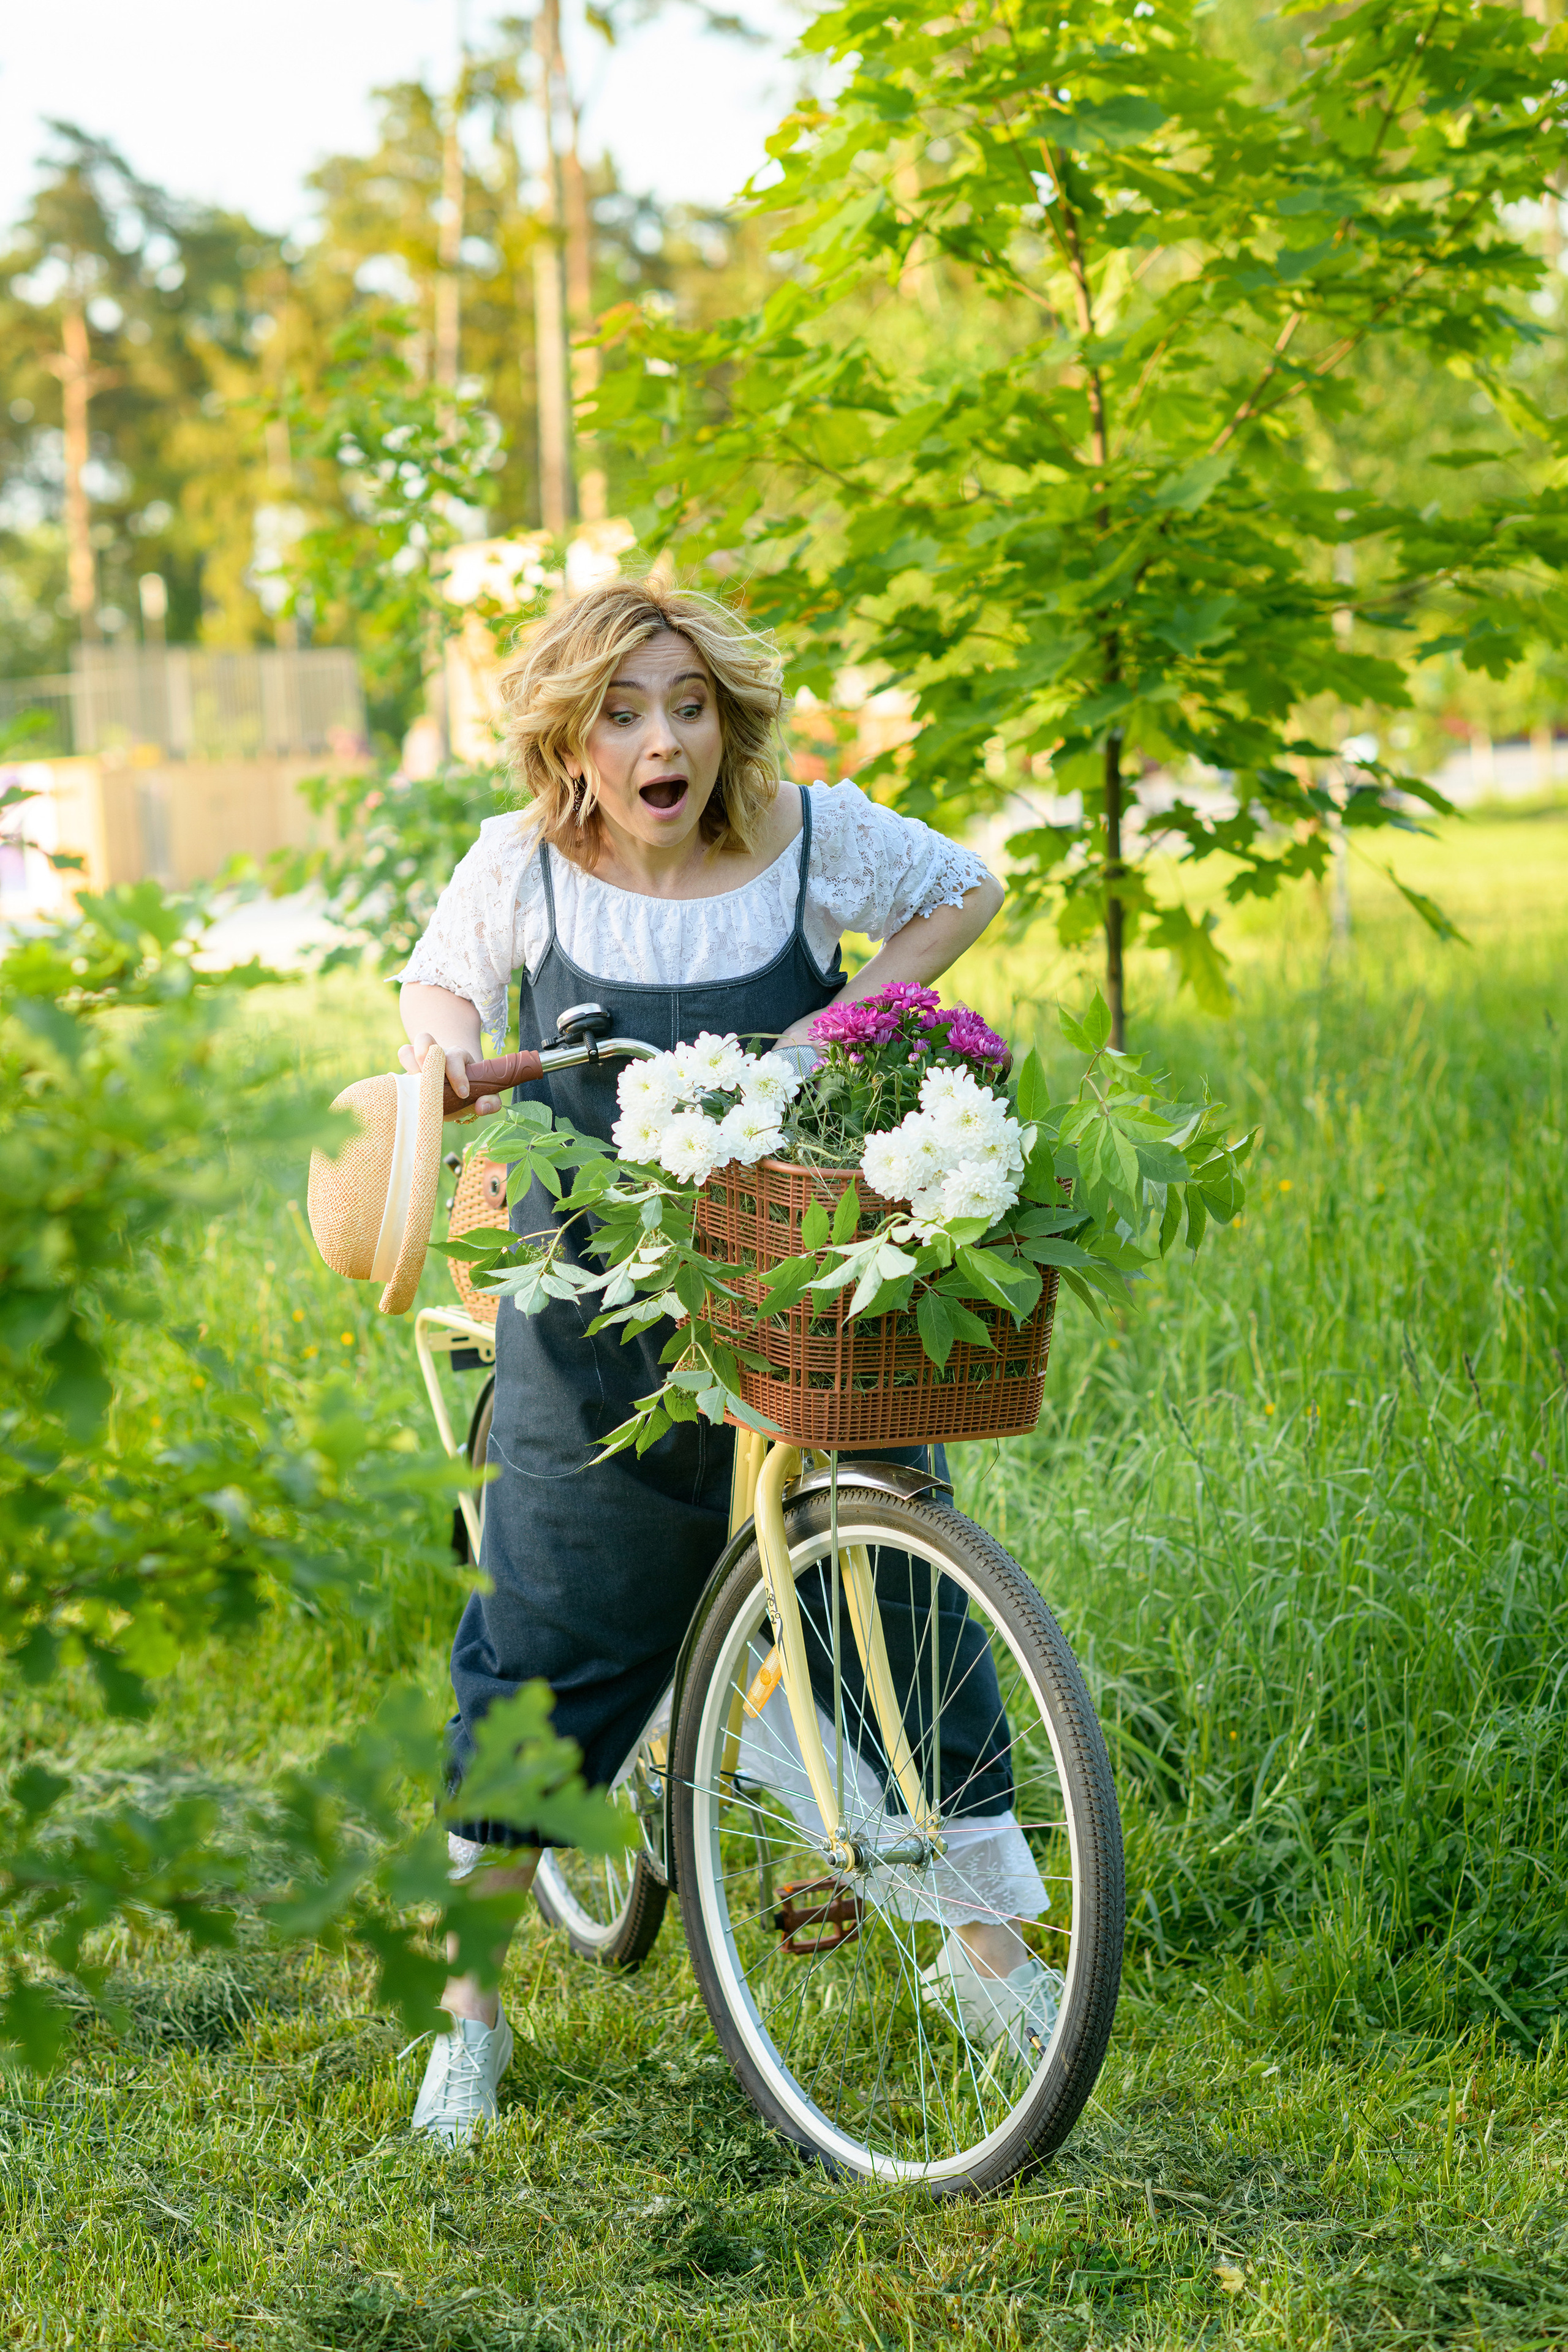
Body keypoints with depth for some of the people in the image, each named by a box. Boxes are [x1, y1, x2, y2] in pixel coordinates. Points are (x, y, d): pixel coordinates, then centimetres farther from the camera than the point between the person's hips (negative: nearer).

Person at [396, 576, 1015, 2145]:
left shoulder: (814, 836, -8)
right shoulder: (522, 867, -6)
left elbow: (964, 891, 9)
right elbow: (435, 983, 12)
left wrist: (855, 1010, -7)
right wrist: (444, 1034, -12)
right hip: (601, 1338, 0)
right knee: (549, 1647, 2)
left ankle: (988, 1945, 19)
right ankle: (470, 2012, 17)